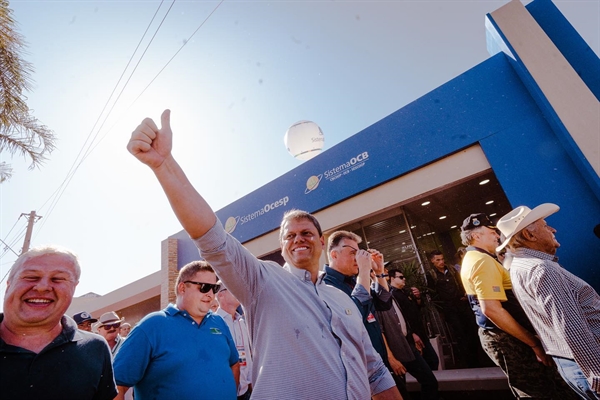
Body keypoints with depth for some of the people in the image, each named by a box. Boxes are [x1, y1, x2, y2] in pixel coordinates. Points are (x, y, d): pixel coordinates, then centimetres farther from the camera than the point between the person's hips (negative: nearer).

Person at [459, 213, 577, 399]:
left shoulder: (470, 259, 12)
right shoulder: (483, 261, -22)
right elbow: (492, 309, -29)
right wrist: (534, 343, -21)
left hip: (497, 336, 10)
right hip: (507, 339, -10)